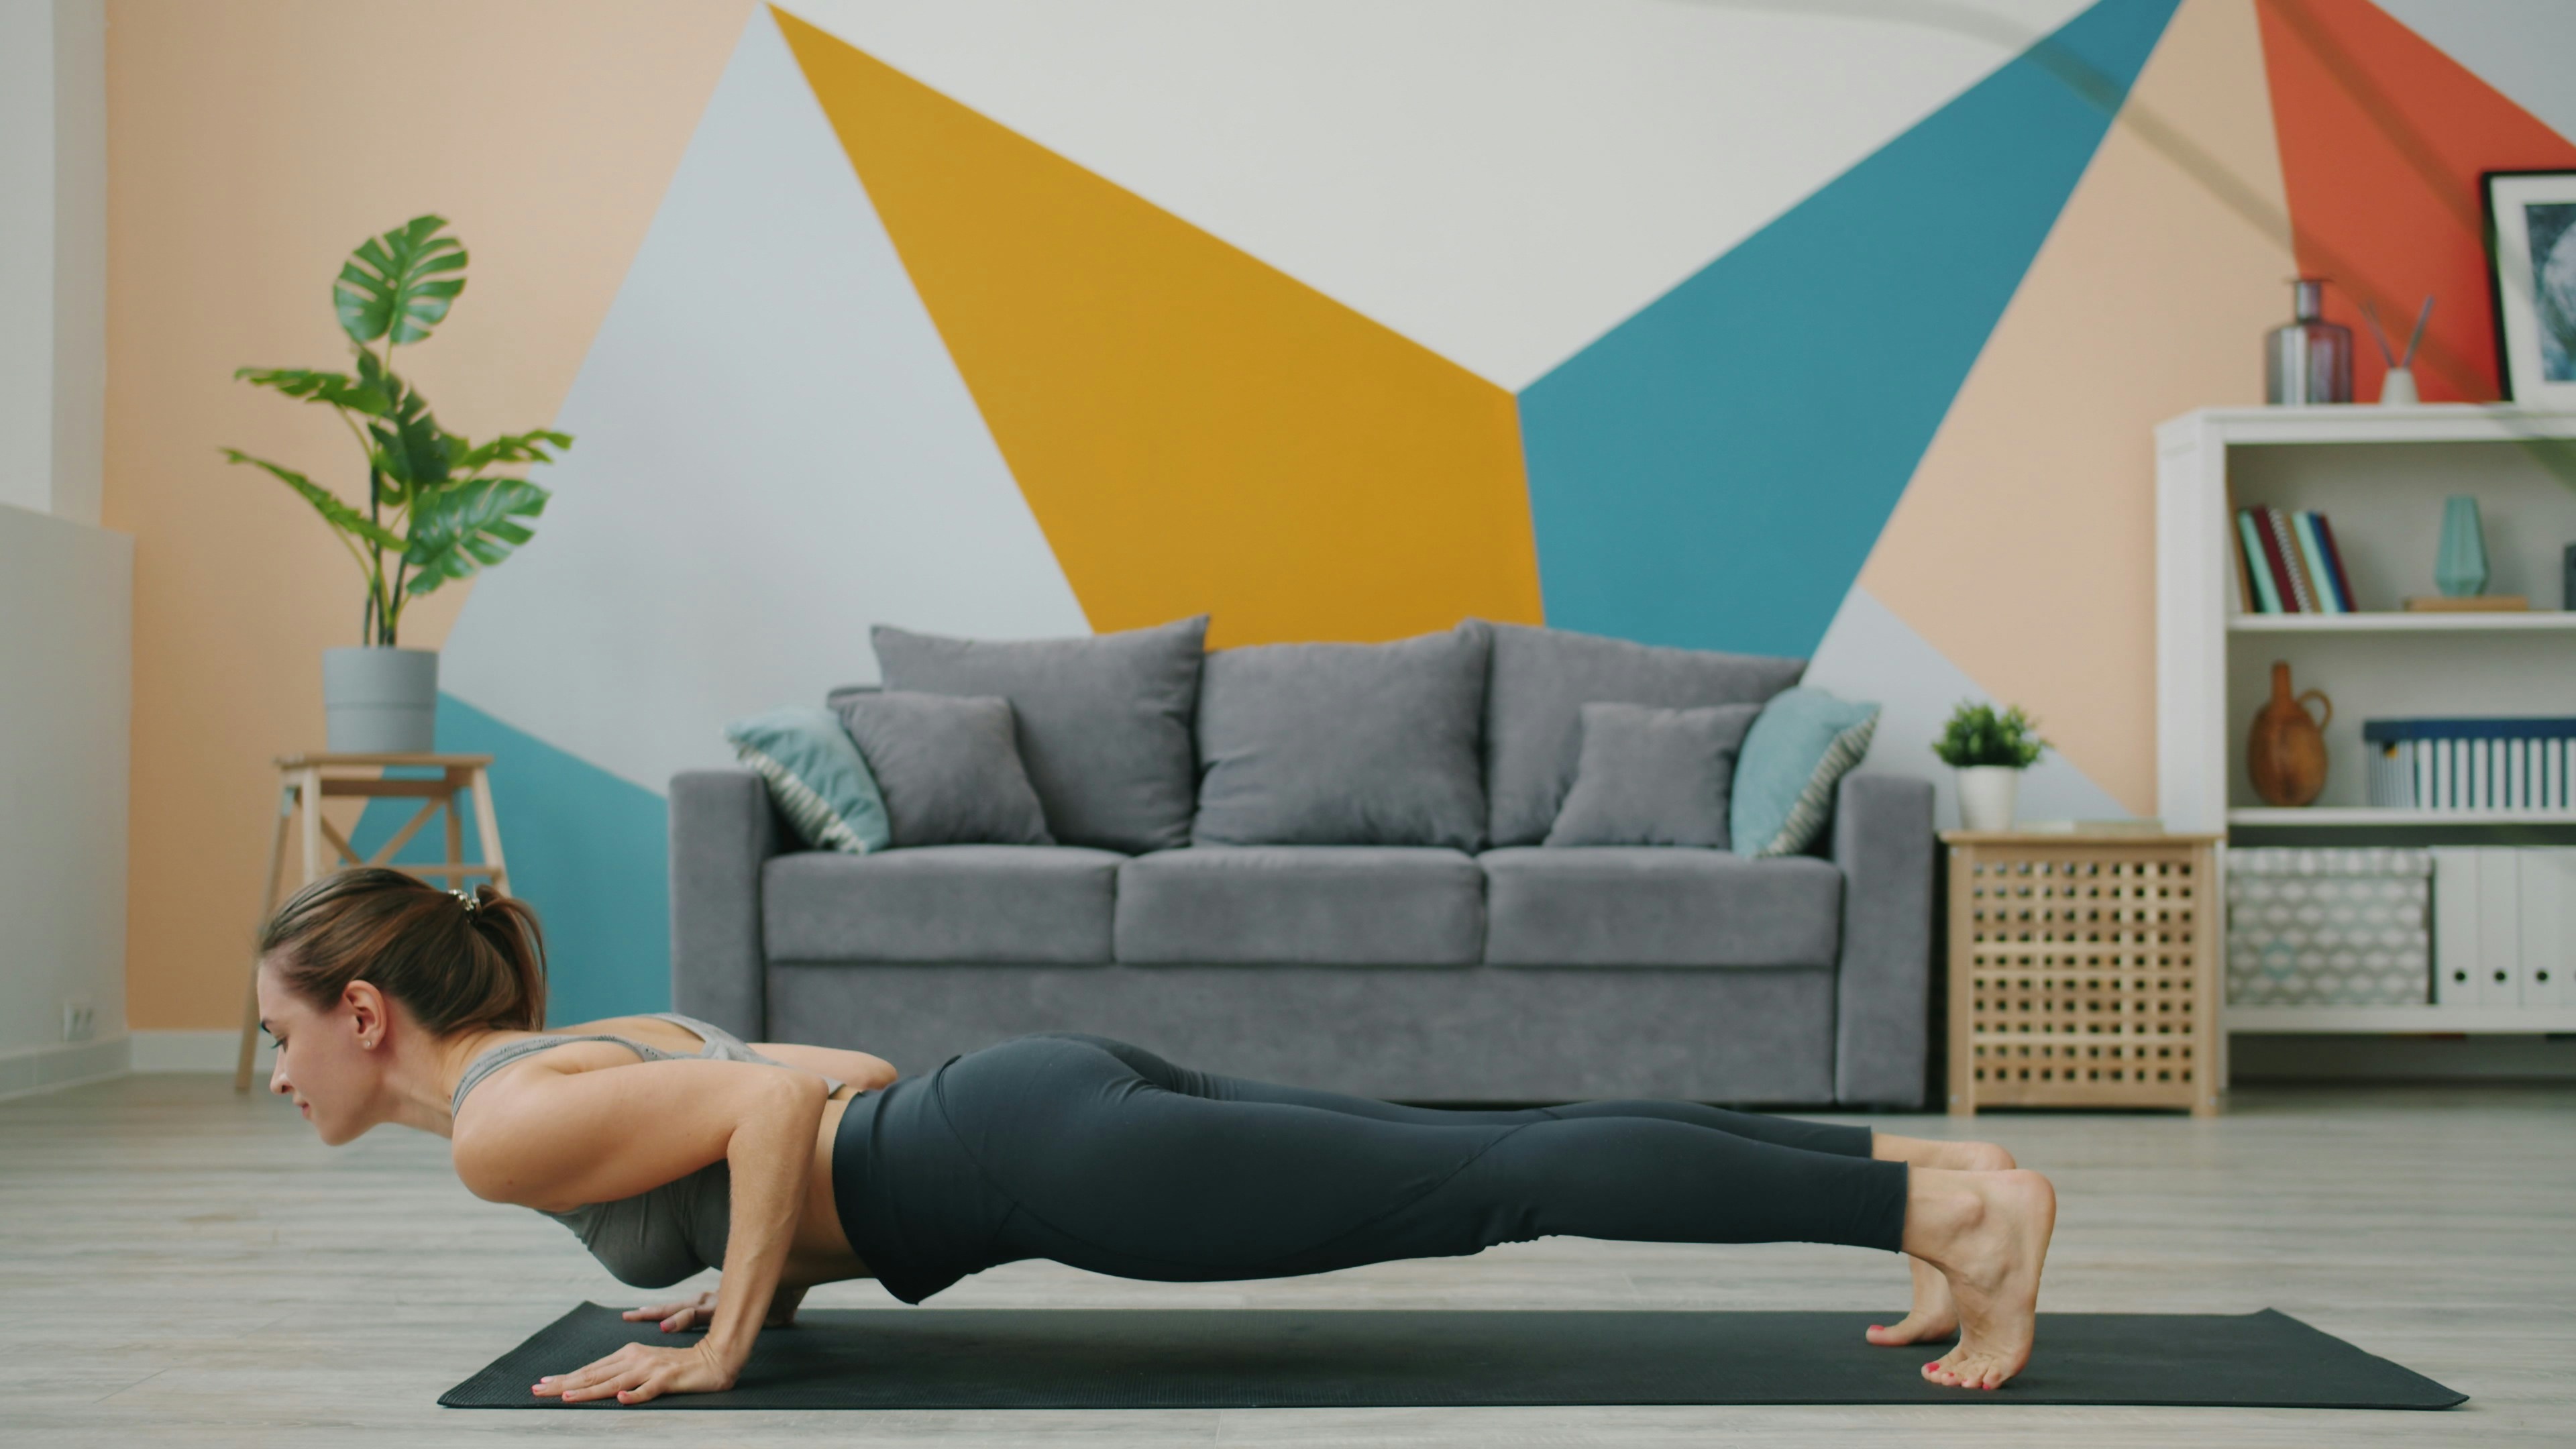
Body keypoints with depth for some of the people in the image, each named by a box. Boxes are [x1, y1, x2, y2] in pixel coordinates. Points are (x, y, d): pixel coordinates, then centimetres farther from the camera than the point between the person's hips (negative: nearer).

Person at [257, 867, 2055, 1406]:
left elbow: (773, 1103, -21)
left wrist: (723, 1347, -12)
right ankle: (1917, 1165, 6)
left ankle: (1948, 1201, -13)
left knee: (1480, 1186, -12)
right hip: (1055, 1096, 9)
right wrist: (780, 1265, 26)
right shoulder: (594, 1042, 22)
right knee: (1495, 1151, 5)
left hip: (1052, 1151, -9)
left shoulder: (502, 1123, -6)